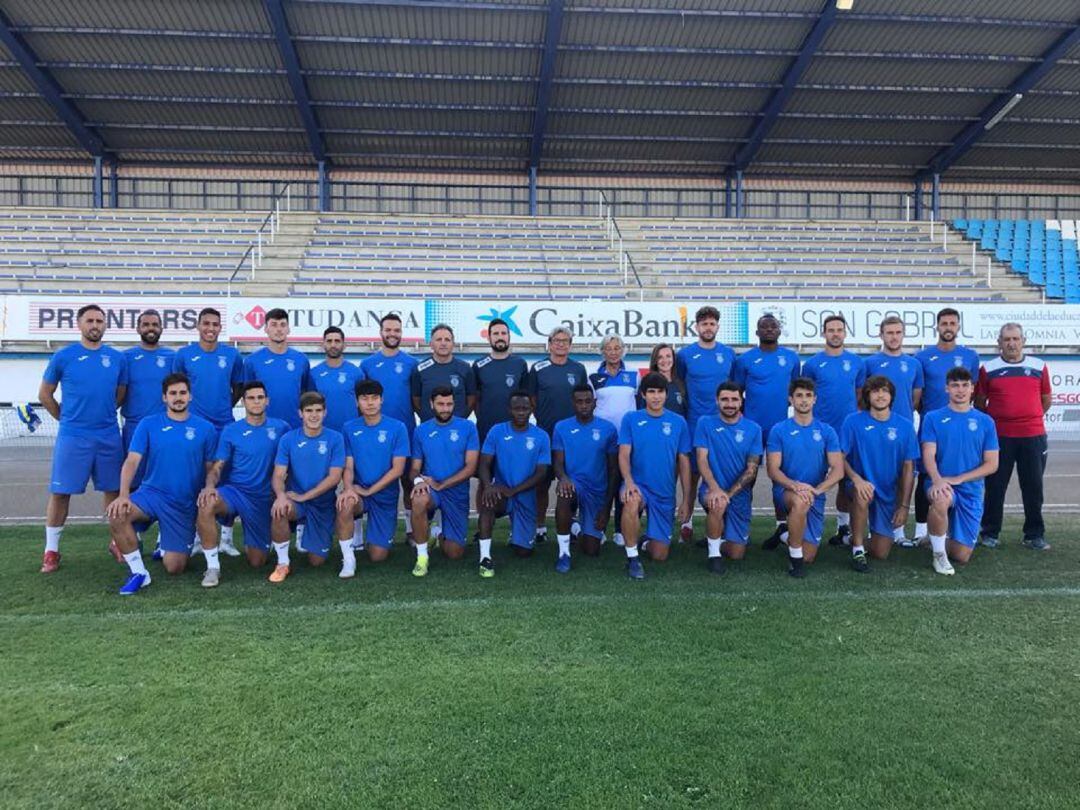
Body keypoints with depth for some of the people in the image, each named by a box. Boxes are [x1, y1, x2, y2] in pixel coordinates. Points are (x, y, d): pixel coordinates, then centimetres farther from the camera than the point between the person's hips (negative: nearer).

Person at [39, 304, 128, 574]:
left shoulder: (117, 358, 5)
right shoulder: (63, 356, -1)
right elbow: (45, 394, 8)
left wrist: (101, 415, 14)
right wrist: (67, 419, 10)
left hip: (109, 437, 2)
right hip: (72, 437, -2)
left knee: (113, 490, 8)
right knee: (60, 492, 1)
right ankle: (51, 550, 12)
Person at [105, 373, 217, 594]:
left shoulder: (205, 428, 1)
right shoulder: (148, 424, 1)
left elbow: (211, 468, 6)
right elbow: (132, 461, -7)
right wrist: (123, 495, -22)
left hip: (185, 504, 0)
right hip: (151, 493, 1)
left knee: (174, 568, -3)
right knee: (117, 516, -32)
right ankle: (139, 572, -13)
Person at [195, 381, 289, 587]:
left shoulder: (281, 428, 2)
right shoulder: (230, 431, -1)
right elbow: (217, 467, -4)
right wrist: (209, 485, -25)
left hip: (263, 498, 1)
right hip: (234, 491, -1)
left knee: (257, 562, 4)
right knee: (206, 504, -38)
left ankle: (251, 544, 43)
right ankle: (213, 567, -23)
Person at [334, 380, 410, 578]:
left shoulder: (397, 428, -7)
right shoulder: (349, 428, 0)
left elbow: (397, 469, -10)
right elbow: (348, 466, -2)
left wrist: (369, 491, -16)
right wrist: (348, 488, -23)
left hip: (385, 495, -1)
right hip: (359, 491, 1)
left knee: (378, 556, -4)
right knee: (345, 504, -36)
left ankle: (378, 536, 34)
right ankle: (348, 560, -16)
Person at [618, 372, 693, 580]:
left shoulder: (678, 422, 2)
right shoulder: (631, 419, -1)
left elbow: (684, 462, 5)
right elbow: (624, 454, -9)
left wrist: (686, 500, 3)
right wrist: (628, 481, -28)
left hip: (665, 494, 2)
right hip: (638, 485, -2)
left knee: (659, 555, 2)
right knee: (632, 501, -40)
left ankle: (647, 541, 39)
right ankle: (632, 559, -21)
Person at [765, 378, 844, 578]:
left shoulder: (826, 431, 2)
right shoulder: (779, 430, -2)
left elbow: (838, 470, -5)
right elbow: (772, 469, -8)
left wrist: (817, 489, -23)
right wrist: (795, 485, -27)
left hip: (816, 497, 3)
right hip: (785, 491, -3)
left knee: (808, 557, 2)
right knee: (800, 501, -40)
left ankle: (787, 537, 36)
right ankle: (794, 556, -19)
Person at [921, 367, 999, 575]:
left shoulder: (985, 422, 5)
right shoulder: (933, 418, 1)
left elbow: (992, 464, 1)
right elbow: (928, 455, -8)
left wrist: (958, 479, -13)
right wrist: (938, 480, -28)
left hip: (971, 490, 2)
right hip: (941, 484, -2)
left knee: (962, 557, -2)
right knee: (941, 500, -41)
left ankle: (942, 537, 35)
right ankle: (939, 553, -16)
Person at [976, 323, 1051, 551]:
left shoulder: (1039, 367, 6)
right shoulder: (988, 369, 1)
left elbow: (1045, 400, 16)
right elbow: (979, 403, 8)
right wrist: (993, 422, 9)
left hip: (1033, 436, 2)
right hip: (999, 437, -1)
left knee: (1033, 487, 7)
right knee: (995, 487, 5)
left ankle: (1035, 535, 18)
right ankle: (990, 533, 15)